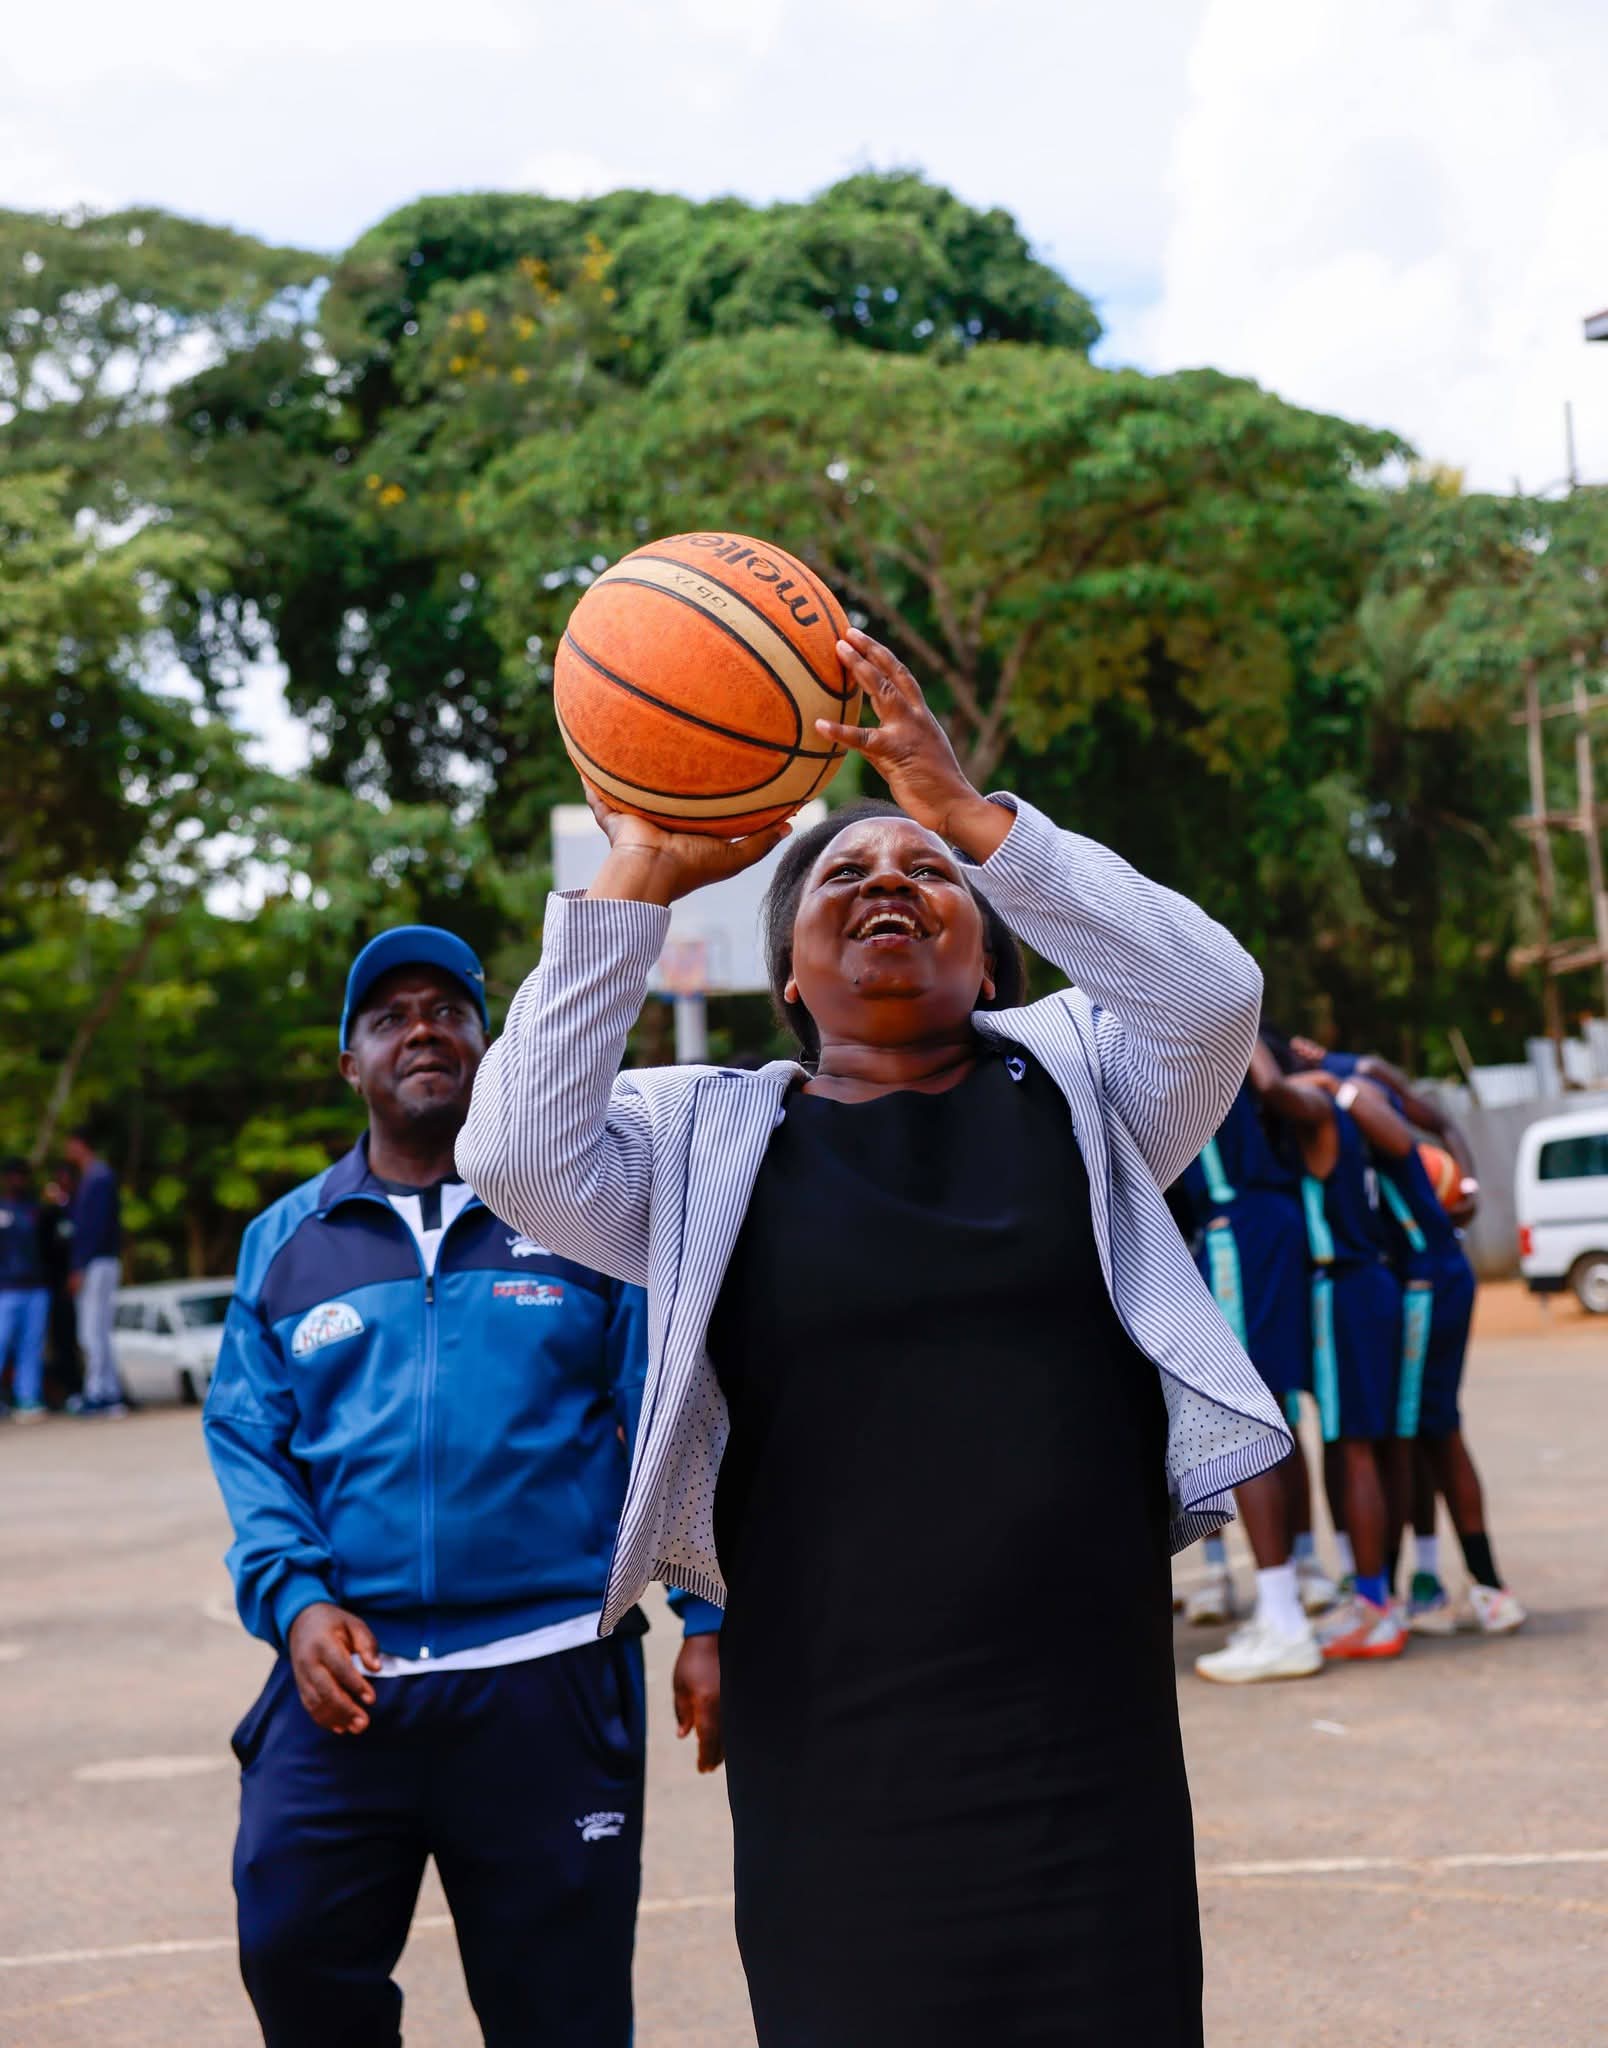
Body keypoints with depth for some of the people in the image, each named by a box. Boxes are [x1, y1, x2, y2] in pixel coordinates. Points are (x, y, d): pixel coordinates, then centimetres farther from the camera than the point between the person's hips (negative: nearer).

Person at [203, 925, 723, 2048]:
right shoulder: (285, 1242, 12)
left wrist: (708, 1621, -6)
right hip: (344, 1677, 2)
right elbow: (248, 1442, 8)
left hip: (548, 1679, -1)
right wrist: (294, 1601, -8)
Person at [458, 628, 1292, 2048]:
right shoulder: (709, 1143, 7)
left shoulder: (1071, 1080, 8)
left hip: (1087, 1741, 1)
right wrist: (639, 882, -10)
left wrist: (965, 808, -15)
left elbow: (1215, 992, -11)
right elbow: (519, 1156, -11)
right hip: (834, 1758, 0)